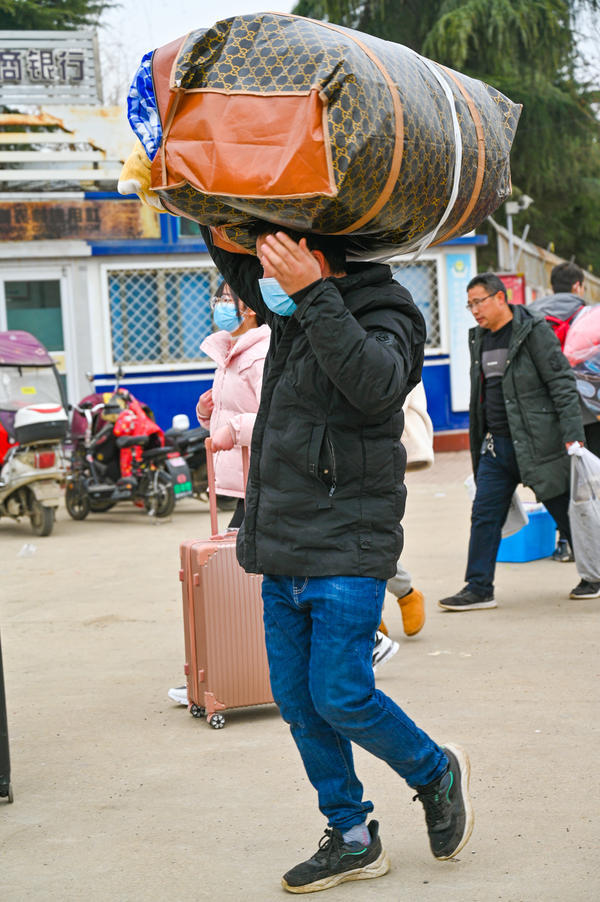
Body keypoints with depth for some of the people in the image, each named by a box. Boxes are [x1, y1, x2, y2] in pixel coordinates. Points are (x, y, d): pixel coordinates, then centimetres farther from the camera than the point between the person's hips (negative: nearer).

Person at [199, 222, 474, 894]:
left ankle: (437, 774, 18)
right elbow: (235, 261, 28)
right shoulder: (293, 308, 11)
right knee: (297, 700, 8)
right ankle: (352, 840, 21)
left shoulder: (385, 315, -10)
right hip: (281, 550, 8)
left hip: (346, 551, -8)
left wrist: (313, 294, -32)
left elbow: (377, 384, -32)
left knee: (341, 696, -9)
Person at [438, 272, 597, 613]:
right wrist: (481, 441, 19)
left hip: (538, 442, -6)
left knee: (565, 511, 5)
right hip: (496, 444, 6)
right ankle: (479, 588, 7)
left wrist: (572, 435, -18)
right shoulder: (480, 339, 12)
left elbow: (562, 383, -12)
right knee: (484, 516, 1)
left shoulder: (534, 331, -9)